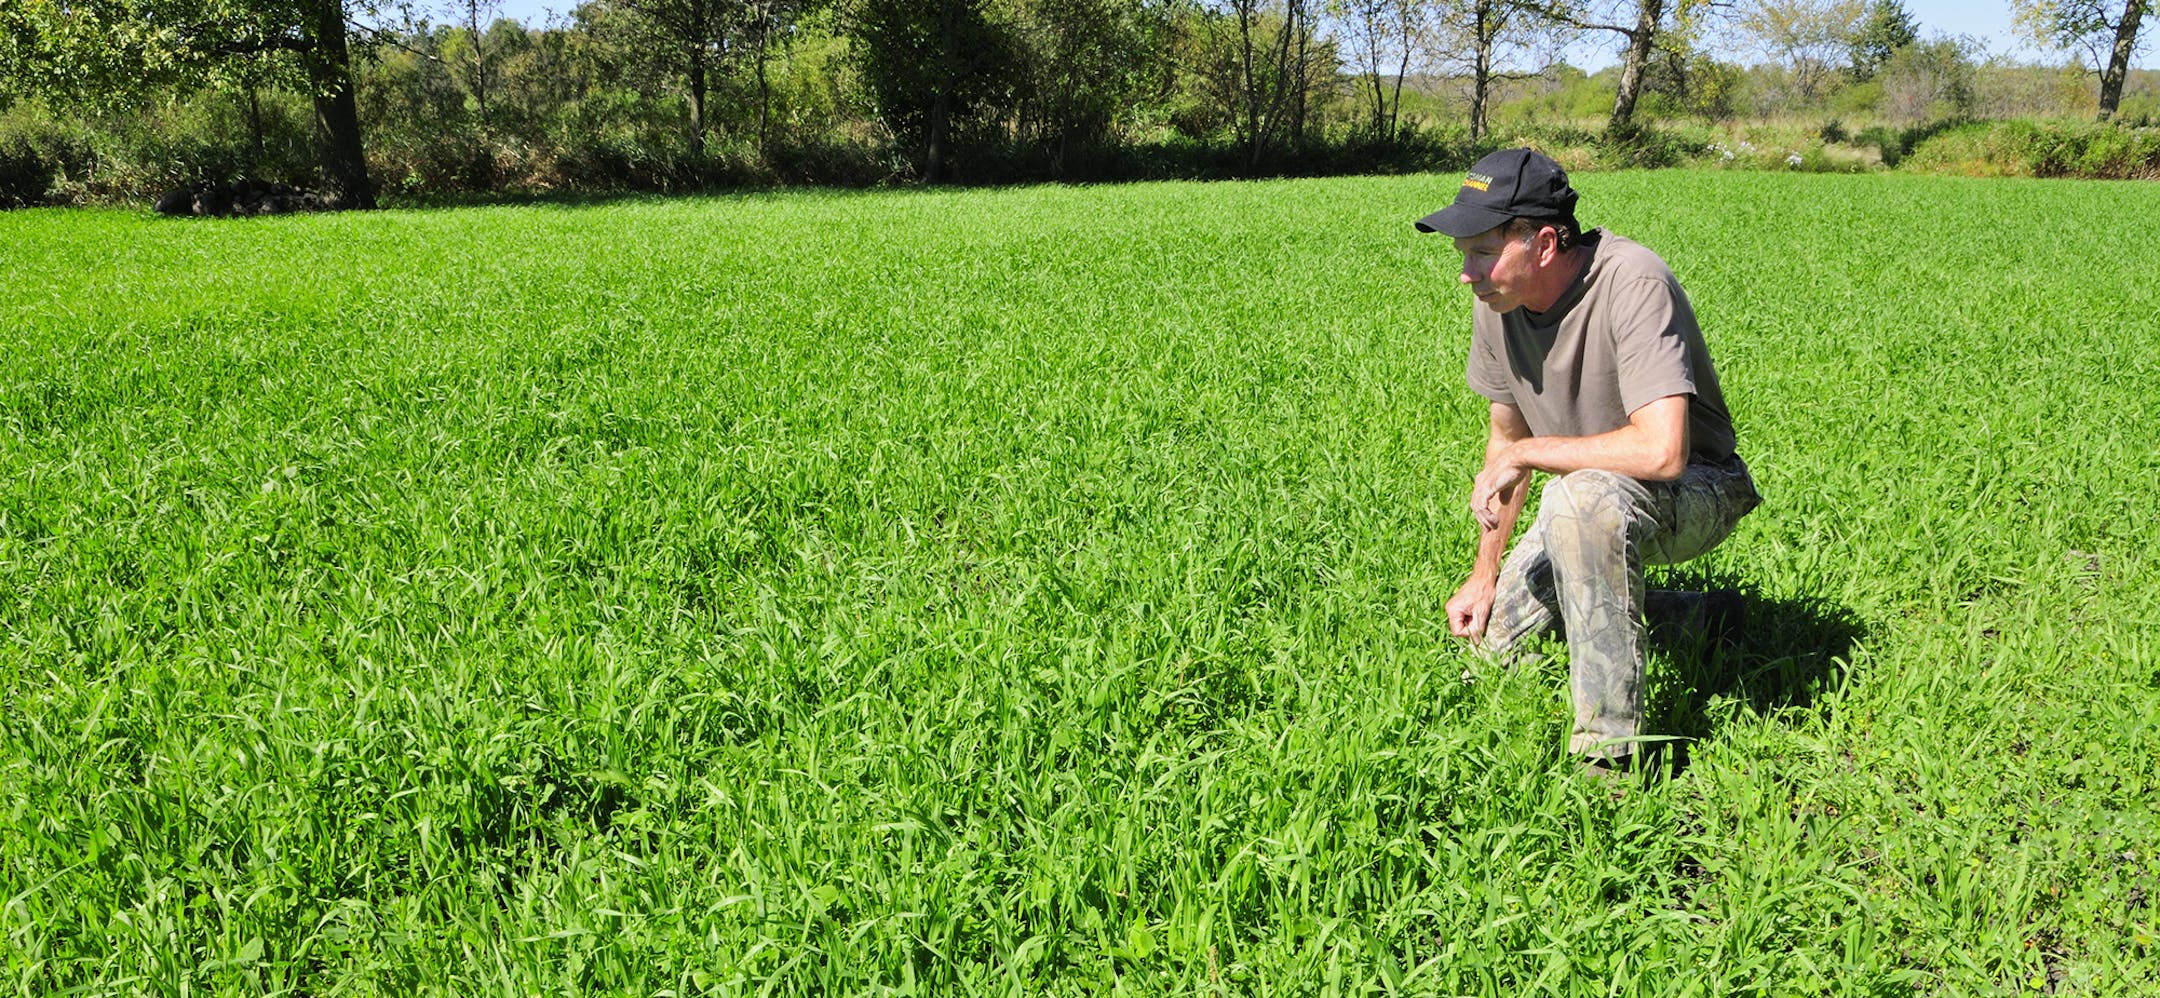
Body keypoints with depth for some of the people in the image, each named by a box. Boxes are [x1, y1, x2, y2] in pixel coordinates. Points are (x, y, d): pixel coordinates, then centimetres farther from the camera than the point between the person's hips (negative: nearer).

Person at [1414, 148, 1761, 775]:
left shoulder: (1631, 285, -29)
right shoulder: (1499, 301, -7)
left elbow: (1661, 453, -40)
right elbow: (1507, 433, 7)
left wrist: (1523, 455, -26)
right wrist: (1485, 573, 7)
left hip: (1696, 493, -8)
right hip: (1600, 507, 8)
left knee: (1583, 496, -40)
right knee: (1490, 641, 7)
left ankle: (1609, 754, -29)